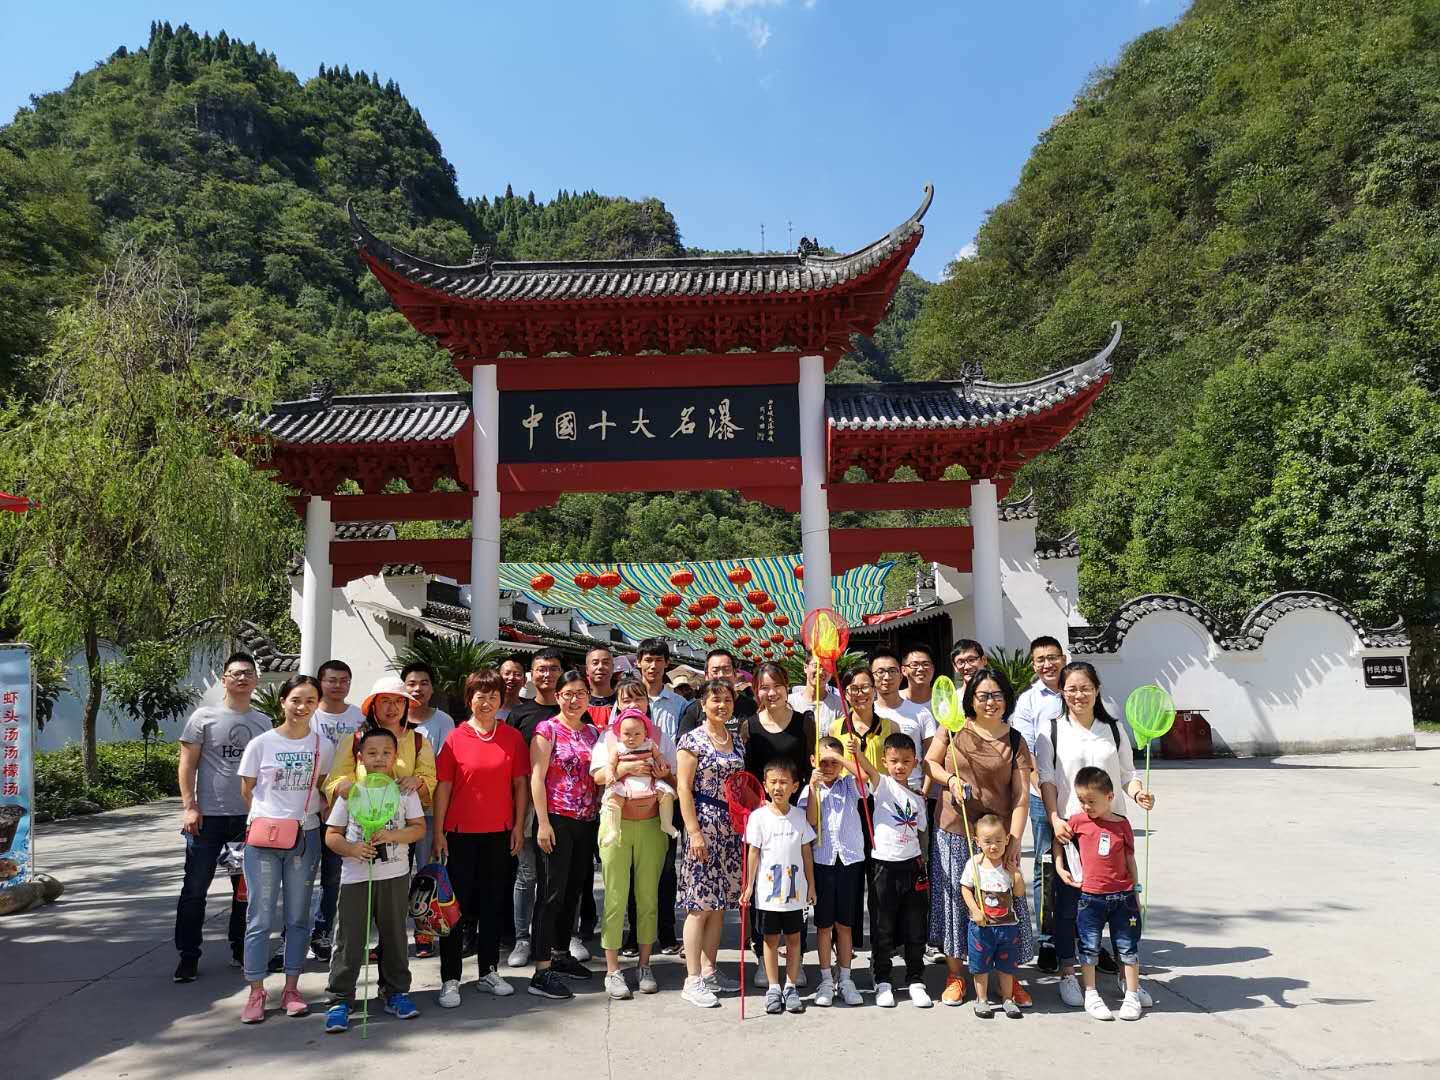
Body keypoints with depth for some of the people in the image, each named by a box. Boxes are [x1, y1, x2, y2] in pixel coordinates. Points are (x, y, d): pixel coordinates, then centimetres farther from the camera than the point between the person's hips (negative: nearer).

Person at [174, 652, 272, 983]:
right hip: (208, 816, -3)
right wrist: (189, 806, -10)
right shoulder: (204, 717, -1)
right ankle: (188, 955, 12)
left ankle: (241, 948, 25)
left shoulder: (264, 723, 8)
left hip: (249, 817, 3)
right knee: (195, 888, 1)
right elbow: (187, 764, -3)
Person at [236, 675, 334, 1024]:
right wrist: (268, 818, 2)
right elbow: (247, 791, 6)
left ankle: (291, 988, 20)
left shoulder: (323, 746, 2)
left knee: (298, 917, 9)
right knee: (260, 917, 1)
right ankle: (256, 992, 12)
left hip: (305, 837, 2)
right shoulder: (261, 743, -3)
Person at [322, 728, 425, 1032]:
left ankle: (396, 992, 25)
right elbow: (331, 835, 2)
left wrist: (392, 835, -17)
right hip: (355, 876, -1)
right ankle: (341, 999, 11)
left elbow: (419, 827, 0)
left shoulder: (405, 791, 3)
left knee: (394, 935, 11)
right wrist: (353, 849, -16)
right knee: (350, 940, 0)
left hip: (395, 875, 1)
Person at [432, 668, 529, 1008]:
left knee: (492, 903, 12)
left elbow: (520, 783, 5)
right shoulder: (455, 738, -4)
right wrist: (438, 832, -6)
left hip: (499, 832, 2)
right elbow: (443, 787, -4)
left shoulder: (513, 737, 2)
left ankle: (489, 972, 24)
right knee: (457, 904, 4)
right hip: (461, 833, -2)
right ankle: (450, 979, 11)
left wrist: (519, 825, 0)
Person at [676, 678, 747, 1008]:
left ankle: (709, 971, 21)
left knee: (719, 902, 11)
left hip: (732, 826, 6)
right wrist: (694, 831, -15)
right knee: (701, 904, -4)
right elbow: (684, 788, -10)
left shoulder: (738, 740, 11)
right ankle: (693, 980, 3)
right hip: (704, 823, -6)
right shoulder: (693, 740, -7)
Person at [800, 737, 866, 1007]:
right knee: (824, 923, 7)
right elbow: (811, 822, -10)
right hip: (822, 860, -1)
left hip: (850, 860, 1)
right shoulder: (810, 790, 2)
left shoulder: (850, 785, 6)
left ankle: (844, 979, 20)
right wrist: (814, 789, -16)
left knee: (845, 923, 9)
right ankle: (826, 981, 16)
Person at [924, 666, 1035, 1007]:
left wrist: (1014, 841, -12)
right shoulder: (953, 729, 0)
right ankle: (954, 975, 22)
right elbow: (929, 762, 9)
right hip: (953, 832, 0)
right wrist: (951, 779, -11)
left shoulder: (1014, 742, 0)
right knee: (954, 899, 7)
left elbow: (1021, 796, -4)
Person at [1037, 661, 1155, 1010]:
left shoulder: (1113, 729, 9)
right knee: (1069, 903, 5)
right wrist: (1055, 819, -12)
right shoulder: (1052, 730, 2)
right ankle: (1067, 974, 19)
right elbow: (1046, 780, -2)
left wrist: (1139, 791, -12)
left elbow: (1127, 774, 10)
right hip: (1069, 827, -2)